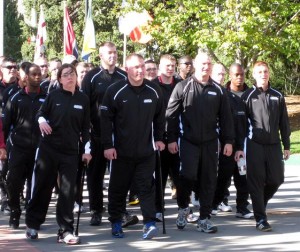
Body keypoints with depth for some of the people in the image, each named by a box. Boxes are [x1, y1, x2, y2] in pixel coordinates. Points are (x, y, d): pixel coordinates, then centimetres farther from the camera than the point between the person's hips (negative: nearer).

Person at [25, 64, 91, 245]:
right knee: (42, 186, 4)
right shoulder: (54, 96, -1)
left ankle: (65, 231, 3)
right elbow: (41, 113, 9)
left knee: (68, 190, -2)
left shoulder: (83, 99, 3)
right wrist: (42, 121, -14)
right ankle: (32, 225, 18)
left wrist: (87, 150, 3)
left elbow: (85, 127, 7)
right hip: (48, 148, -1)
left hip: (70, 151, 1)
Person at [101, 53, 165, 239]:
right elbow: (106, 119, -6)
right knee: (118, 188, 9)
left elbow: (159, 117, 14)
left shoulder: (154, 90, 1)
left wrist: (159, 138, 11)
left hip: (146, 151, 1)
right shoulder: (115, 91, -8)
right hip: (121, 152, -1)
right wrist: (108, 145, -9)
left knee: (147, 187, -4)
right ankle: (116, 223, 22)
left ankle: (150, 223, -6)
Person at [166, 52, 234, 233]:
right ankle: (183, 207, 15)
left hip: (210, 142, 3)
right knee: (188, 175, -13)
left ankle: (204, 218, 12)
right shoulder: (183, 87, -1)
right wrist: (171, 139, -7)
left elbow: (226, 117, 9)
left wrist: (228, 141, 4)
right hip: (189, 141, -3)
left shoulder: (218, 90, 7)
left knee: (209, 180, 3)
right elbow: (172, 115, -2)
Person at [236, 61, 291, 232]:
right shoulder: (248, 96, 0)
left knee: (276, 180, 4)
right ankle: (261, 219, -2)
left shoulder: (277, 96, 10)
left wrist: (286, 146, 10)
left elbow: (284, 123, 12)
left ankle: (260, 203, 30)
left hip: (274, 145, 4)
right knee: (256, 182, -5)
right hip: (255, 145, -3)